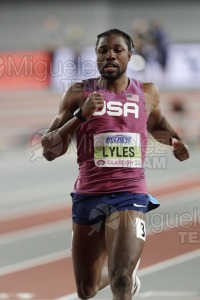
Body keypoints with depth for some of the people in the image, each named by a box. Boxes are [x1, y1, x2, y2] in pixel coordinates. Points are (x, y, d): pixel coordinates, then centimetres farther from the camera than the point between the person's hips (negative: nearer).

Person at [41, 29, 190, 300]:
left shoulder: (147, 93, 6)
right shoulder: (79, 93, 1)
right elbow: (49, 151, -3)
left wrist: (173, 140, 7)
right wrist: (82, 115, -15)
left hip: (130, 195, -1)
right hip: (88, 196, 1)